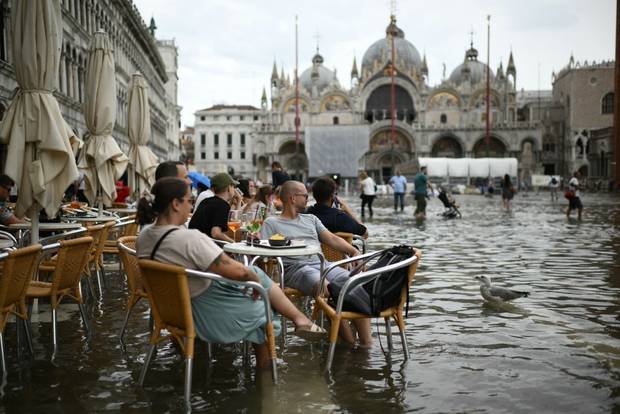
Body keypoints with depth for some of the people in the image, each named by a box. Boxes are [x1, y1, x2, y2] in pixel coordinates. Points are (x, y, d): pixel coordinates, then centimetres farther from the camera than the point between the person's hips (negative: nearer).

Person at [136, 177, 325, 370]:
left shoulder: (144, 237, -4)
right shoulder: (189, 238, -31)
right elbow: (238, 271, -28)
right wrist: (254, 278, -6)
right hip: (211, 315, -8)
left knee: (258, 274, 22)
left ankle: (299, 319, 28)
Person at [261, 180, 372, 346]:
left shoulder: (311, 219, 29)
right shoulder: (271, 223, 15)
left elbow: (331, 238, 19)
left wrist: (354, 251, 4)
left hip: (321, 263, 5)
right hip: (296, 268, -5)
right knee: (324, 286, -36)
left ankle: (366, 341, -26)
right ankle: (349, 341, -28)